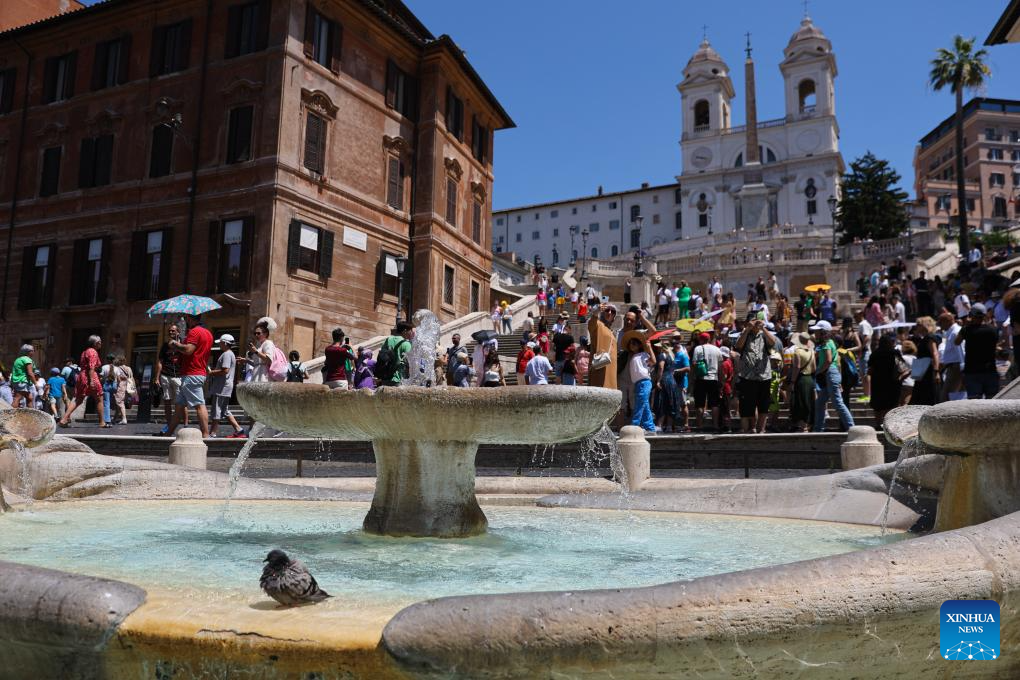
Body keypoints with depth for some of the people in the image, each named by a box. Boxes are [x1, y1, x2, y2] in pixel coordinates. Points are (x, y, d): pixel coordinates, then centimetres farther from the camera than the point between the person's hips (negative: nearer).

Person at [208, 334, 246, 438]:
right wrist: (214, 372, 15)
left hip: (222, 387, -11)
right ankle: (238, 430, 11)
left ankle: (212, 433, -3)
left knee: (216, 412, -6)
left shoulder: (226, 354, -14)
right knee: (225, 411, 13)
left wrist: (212, 372, -13)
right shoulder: (230, 354, 19)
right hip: (223, 387, 11)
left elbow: (225, 370, -24)